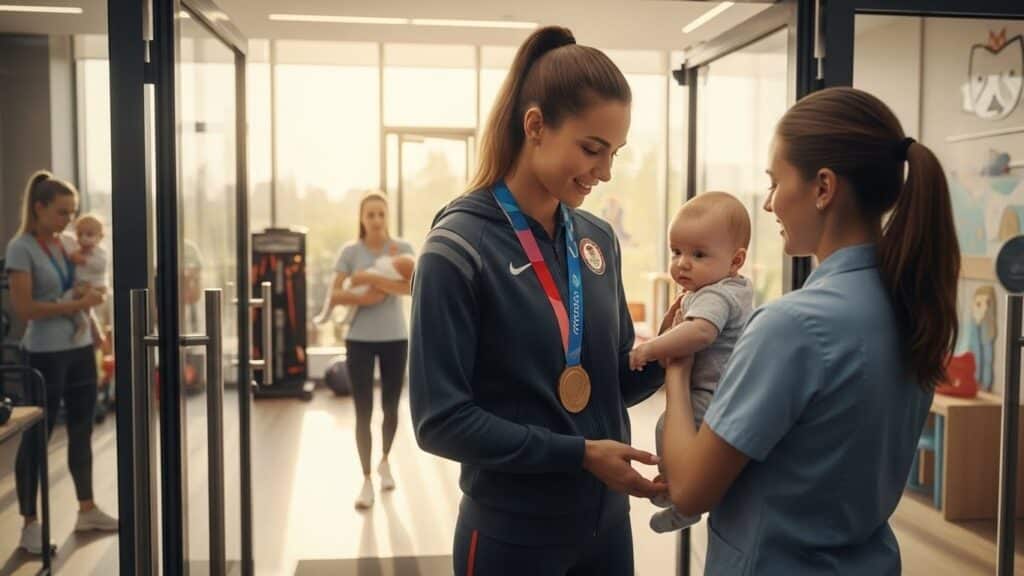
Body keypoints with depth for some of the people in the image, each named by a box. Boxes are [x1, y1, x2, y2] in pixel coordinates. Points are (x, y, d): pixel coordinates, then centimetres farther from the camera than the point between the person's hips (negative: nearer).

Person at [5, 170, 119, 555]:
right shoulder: (21, 248, -9)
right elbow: (24, 308, -16)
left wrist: (92, 297, 5)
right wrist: (76, 305, -20)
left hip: (80, 348, 6)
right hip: (46, 354, -6)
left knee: (81, 430, 13)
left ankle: (87, 510, 25)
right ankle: (30, 523, 14)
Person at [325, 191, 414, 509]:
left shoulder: (402, 247, -2)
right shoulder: (350, 251, -1)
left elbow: (410, 286, -18)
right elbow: (334, 296, -3)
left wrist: (370, 278, -24)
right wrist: (361, 298, -20)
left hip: (395, 338, 1)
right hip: (360, 339, 0)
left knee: (391, 407, 11)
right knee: (363, 412, -1)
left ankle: (385, 462, 37)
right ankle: (366, 480, 11)